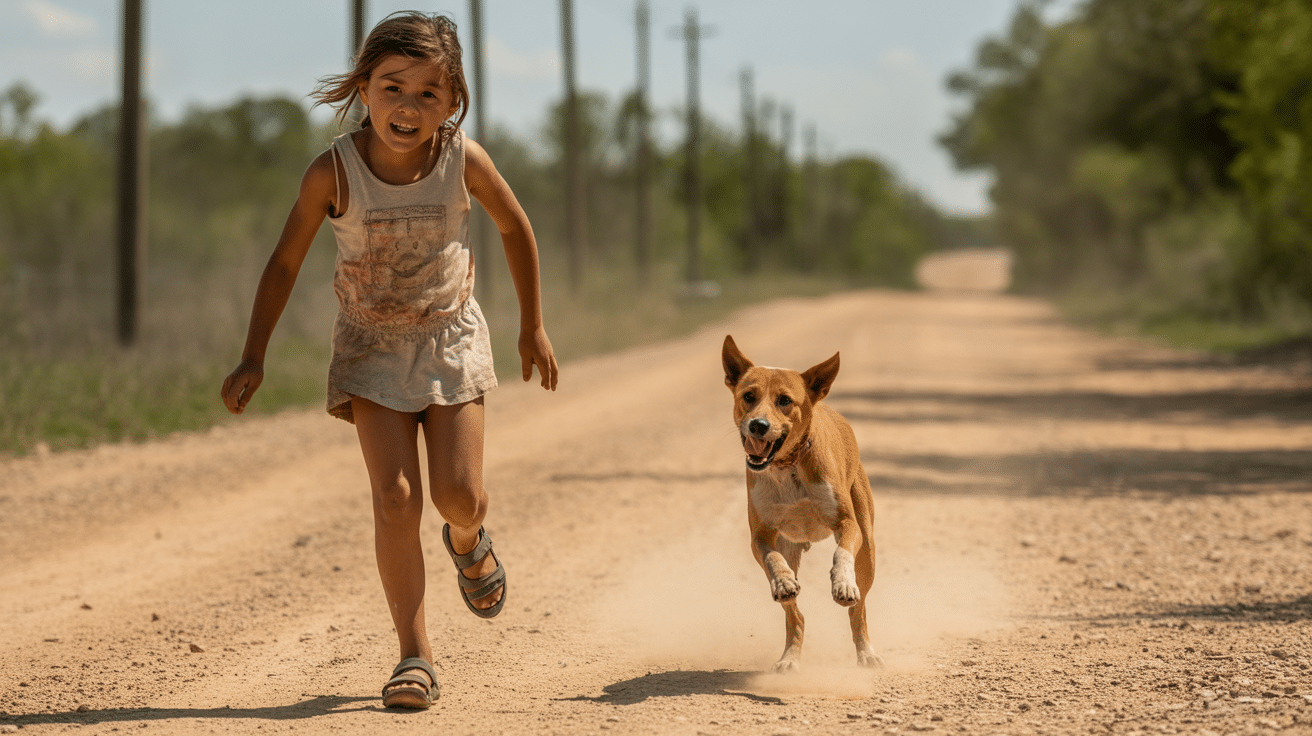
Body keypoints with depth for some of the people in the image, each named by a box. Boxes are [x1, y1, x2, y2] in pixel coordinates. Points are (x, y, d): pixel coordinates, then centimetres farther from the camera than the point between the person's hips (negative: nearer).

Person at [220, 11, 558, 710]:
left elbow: (515, 229, 3)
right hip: (372, 345, -1)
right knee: (395, 496, -13)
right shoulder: (334, 171, -19)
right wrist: (253, 358, -10)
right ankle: (415, 654, -3)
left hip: (450, 337, 1)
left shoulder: (464, 160, -16)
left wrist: (533, 327, 10)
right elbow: (285, 263, -6)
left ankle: (468, 542, 31)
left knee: (459, 492, -9)